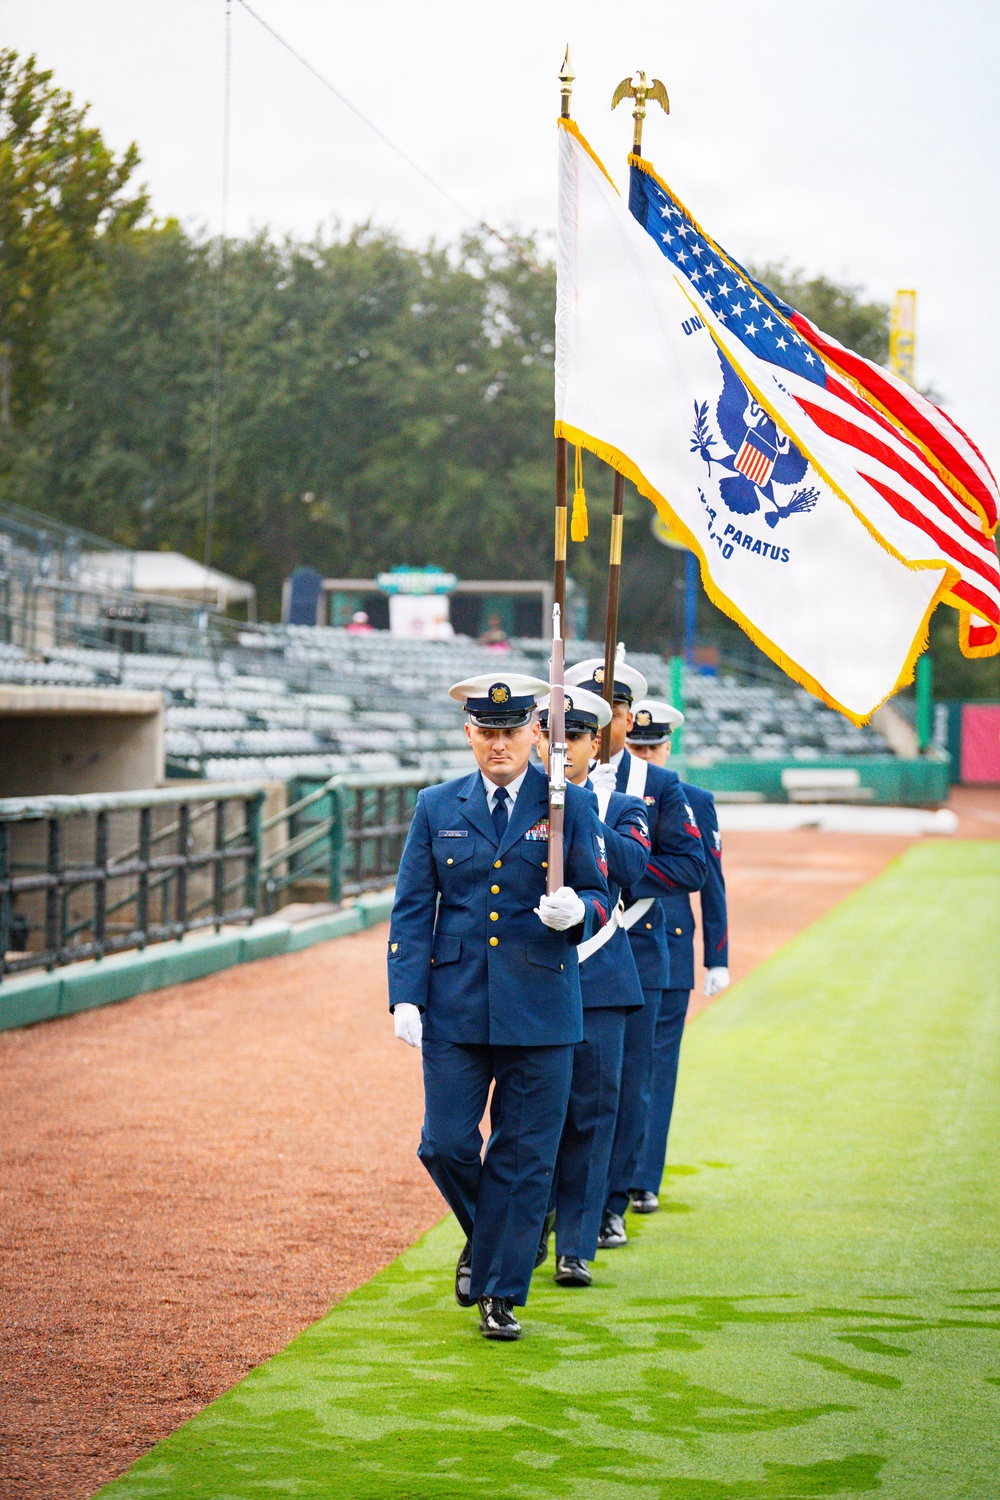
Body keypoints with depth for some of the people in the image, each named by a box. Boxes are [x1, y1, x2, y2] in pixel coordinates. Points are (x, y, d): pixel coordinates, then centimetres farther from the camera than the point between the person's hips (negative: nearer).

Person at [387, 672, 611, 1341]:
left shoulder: (571, 805, 3)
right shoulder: (438, 808, 7)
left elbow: (600, 897, 5)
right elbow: (412, 909, 6)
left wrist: (576, 912, -20)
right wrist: (406, 998, -4)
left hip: (540, 1006, -1)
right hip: (455, 1007, 1)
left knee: (525, 1155, 1)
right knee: (447, 1145, -1)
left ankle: (501, 1291, 12)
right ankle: (483, 1239, 28)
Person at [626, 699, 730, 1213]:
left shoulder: (695, 803, 3)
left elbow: (711, 885, 7)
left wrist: (718, 960, 4)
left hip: (668, 955, 0)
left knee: (656, 1068, 1)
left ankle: (643, 1182, 5)